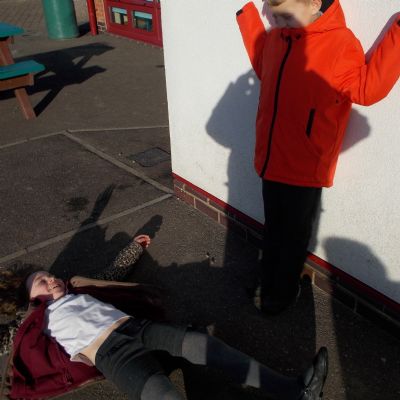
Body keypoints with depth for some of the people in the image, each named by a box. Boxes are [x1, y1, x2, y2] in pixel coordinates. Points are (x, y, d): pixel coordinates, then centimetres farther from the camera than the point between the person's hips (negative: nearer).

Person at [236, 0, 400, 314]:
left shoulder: (340, 43, -16)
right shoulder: (276, 37, 4)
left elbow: (368, 89, -21)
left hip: (304, 169, -6)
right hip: (272, 161, 6)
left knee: (293, 238, 12)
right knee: (273, 232, 21)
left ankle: (284, 294, 34)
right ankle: (267, 285, 41)